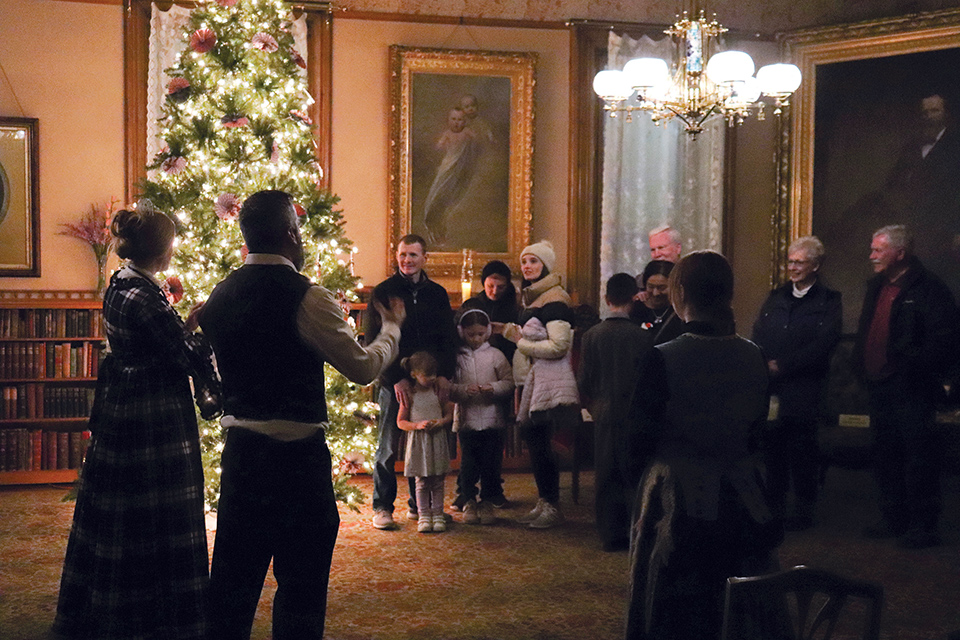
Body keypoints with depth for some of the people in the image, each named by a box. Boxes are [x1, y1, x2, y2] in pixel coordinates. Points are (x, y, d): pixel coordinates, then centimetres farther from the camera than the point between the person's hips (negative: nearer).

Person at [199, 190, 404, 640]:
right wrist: (392, 328, 7)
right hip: (296, 455, -6)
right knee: (300, 587, 3)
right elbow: (363, 367, -9)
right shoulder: (306, 298, -14)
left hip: (240, 450, 7)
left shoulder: (220, 296, 5)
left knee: (233, 583, 15)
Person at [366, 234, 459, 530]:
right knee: (388, 445, 1)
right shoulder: (383, 292, -1)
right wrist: (396, 378, -14)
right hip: (394, 383, -3)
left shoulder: (437, 294, 10)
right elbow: (373, 341, -6)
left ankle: (419, 505, 18)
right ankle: (382, 507, 9)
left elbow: (449, 339, 11)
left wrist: (444, 374, -3)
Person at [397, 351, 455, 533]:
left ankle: (438, 515, 11)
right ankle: (424, 516, 8)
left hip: (437, 440, 2)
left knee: (437, 481, 4)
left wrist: (442, 421, -11)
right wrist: (417, 425, -17)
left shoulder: (439, 391, 3)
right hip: (418, 442, -2)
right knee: (422, 482, 2)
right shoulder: (409, 395, -4)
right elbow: (401, 422, -1)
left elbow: (450, 413, 11)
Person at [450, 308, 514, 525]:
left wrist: (493, 388, -16)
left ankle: (487, 502, 17)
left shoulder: (495, 355, 4)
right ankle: (469, 502, 16)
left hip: (492, 419, 0)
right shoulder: (457, 357, 3)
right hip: (467, 419, 0)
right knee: (468, 464, 2)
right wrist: (464, 390, -18)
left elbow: (509, 383, 2)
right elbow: (448, 387, 0)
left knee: (491, 464, 4)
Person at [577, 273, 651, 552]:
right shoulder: (643, 337, -11)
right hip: (634, 415, -2)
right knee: (635, 476, 5)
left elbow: (583, 381, 0)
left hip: (604, 416, 2)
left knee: (606, 477, 9)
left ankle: (611, 535, 11)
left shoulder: (592, 336, -3)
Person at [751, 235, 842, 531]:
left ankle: (803, 512, 10)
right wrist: (763, 366, -8)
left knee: (802, 455, -1)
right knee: (772, 450, 6)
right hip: (770, 390, 4)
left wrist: (782, 365, -13)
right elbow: (758, 336, 11)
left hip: (803, 392, -4)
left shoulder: (828, 301, 1)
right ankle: (774, 508, 17)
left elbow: (823, 344, -11)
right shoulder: (776, 297, 17)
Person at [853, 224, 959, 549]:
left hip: (910, 389, -9)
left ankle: (923, 525, 2)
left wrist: (917, 370, -18)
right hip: (879, 385, 9)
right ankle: (893, 519, 26)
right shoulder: (876, 287, 15)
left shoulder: (927, 288, -12)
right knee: (886, 455, 15)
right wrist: (861, 365, 13)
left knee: (918, 456, -4)